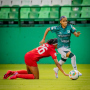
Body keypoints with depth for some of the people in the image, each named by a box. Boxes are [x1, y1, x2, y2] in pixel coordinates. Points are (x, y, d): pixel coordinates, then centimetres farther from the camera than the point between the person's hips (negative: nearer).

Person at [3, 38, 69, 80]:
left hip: (27, 55, 9)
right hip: (31, 59, -8)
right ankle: (17, 75, -9)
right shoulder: (52, 50, -9)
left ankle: (12, 72, 17)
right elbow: (57, 63, -12)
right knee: (36, 77, 1)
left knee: (29, 73, 30)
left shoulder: (46, 44, 11)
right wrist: (64, 73, -12)